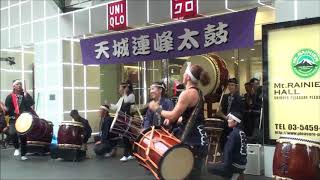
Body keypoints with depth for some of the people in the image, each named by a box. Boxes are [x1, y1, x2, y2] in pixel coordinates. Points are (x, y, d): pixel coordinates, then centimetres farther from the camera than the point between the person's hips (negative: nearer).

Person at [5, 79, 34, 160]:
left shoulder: (26, 94, 6)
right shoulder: (10, 97, 3)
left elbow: (32, 103, -7)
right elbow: (7, 108, -1)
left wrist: (26, 96, -18)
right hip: (14, 120, -1)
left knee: (23, 136, 6)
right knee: (12, 133, -23)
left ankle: (23, 154, 19)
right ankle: (16, 148, 4)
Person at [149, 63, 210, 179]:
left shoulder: (187, 93, -18)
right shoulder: (197, 92, 13)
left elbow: (173, 115, -17)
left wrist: (157, 109, -2)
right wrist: (172, 120, 13)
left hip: (193, 140, -10)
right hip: (196, 138, 10)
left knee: (192, 174, -3)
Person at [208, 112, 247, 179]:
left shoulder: (233, 133, -17)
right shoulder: (242, 133, 7)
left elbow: (228, 150, -20)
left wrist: (227, 164, -12)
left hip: (235, 165, -8)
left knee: (210, 168, -3)